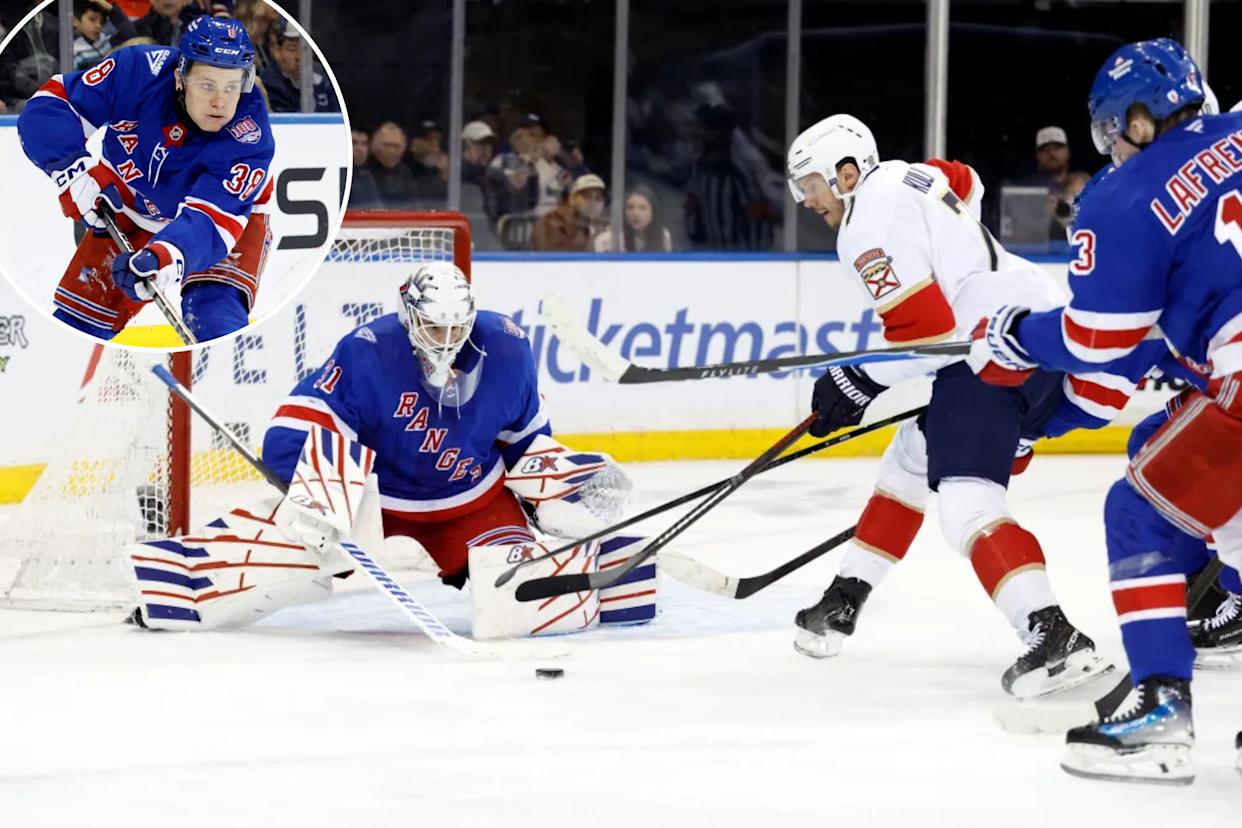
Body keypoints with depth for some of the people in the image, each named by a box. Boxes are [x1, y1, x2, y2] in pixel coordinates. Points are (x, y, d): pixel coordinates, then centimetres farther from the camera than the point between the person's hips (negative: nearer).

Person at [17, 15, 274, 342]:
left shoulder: (249, 138, -35)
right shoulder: (138, 71, -29)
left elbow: (212, 219, -44)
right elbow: (50, 102, -21)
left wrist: (165, 257, -63)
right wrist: (72, 170, -36)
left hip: (230, 215, -3)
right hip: (130, 210, 3)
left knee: (215, 316, -29)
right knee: (76, 322, 1)